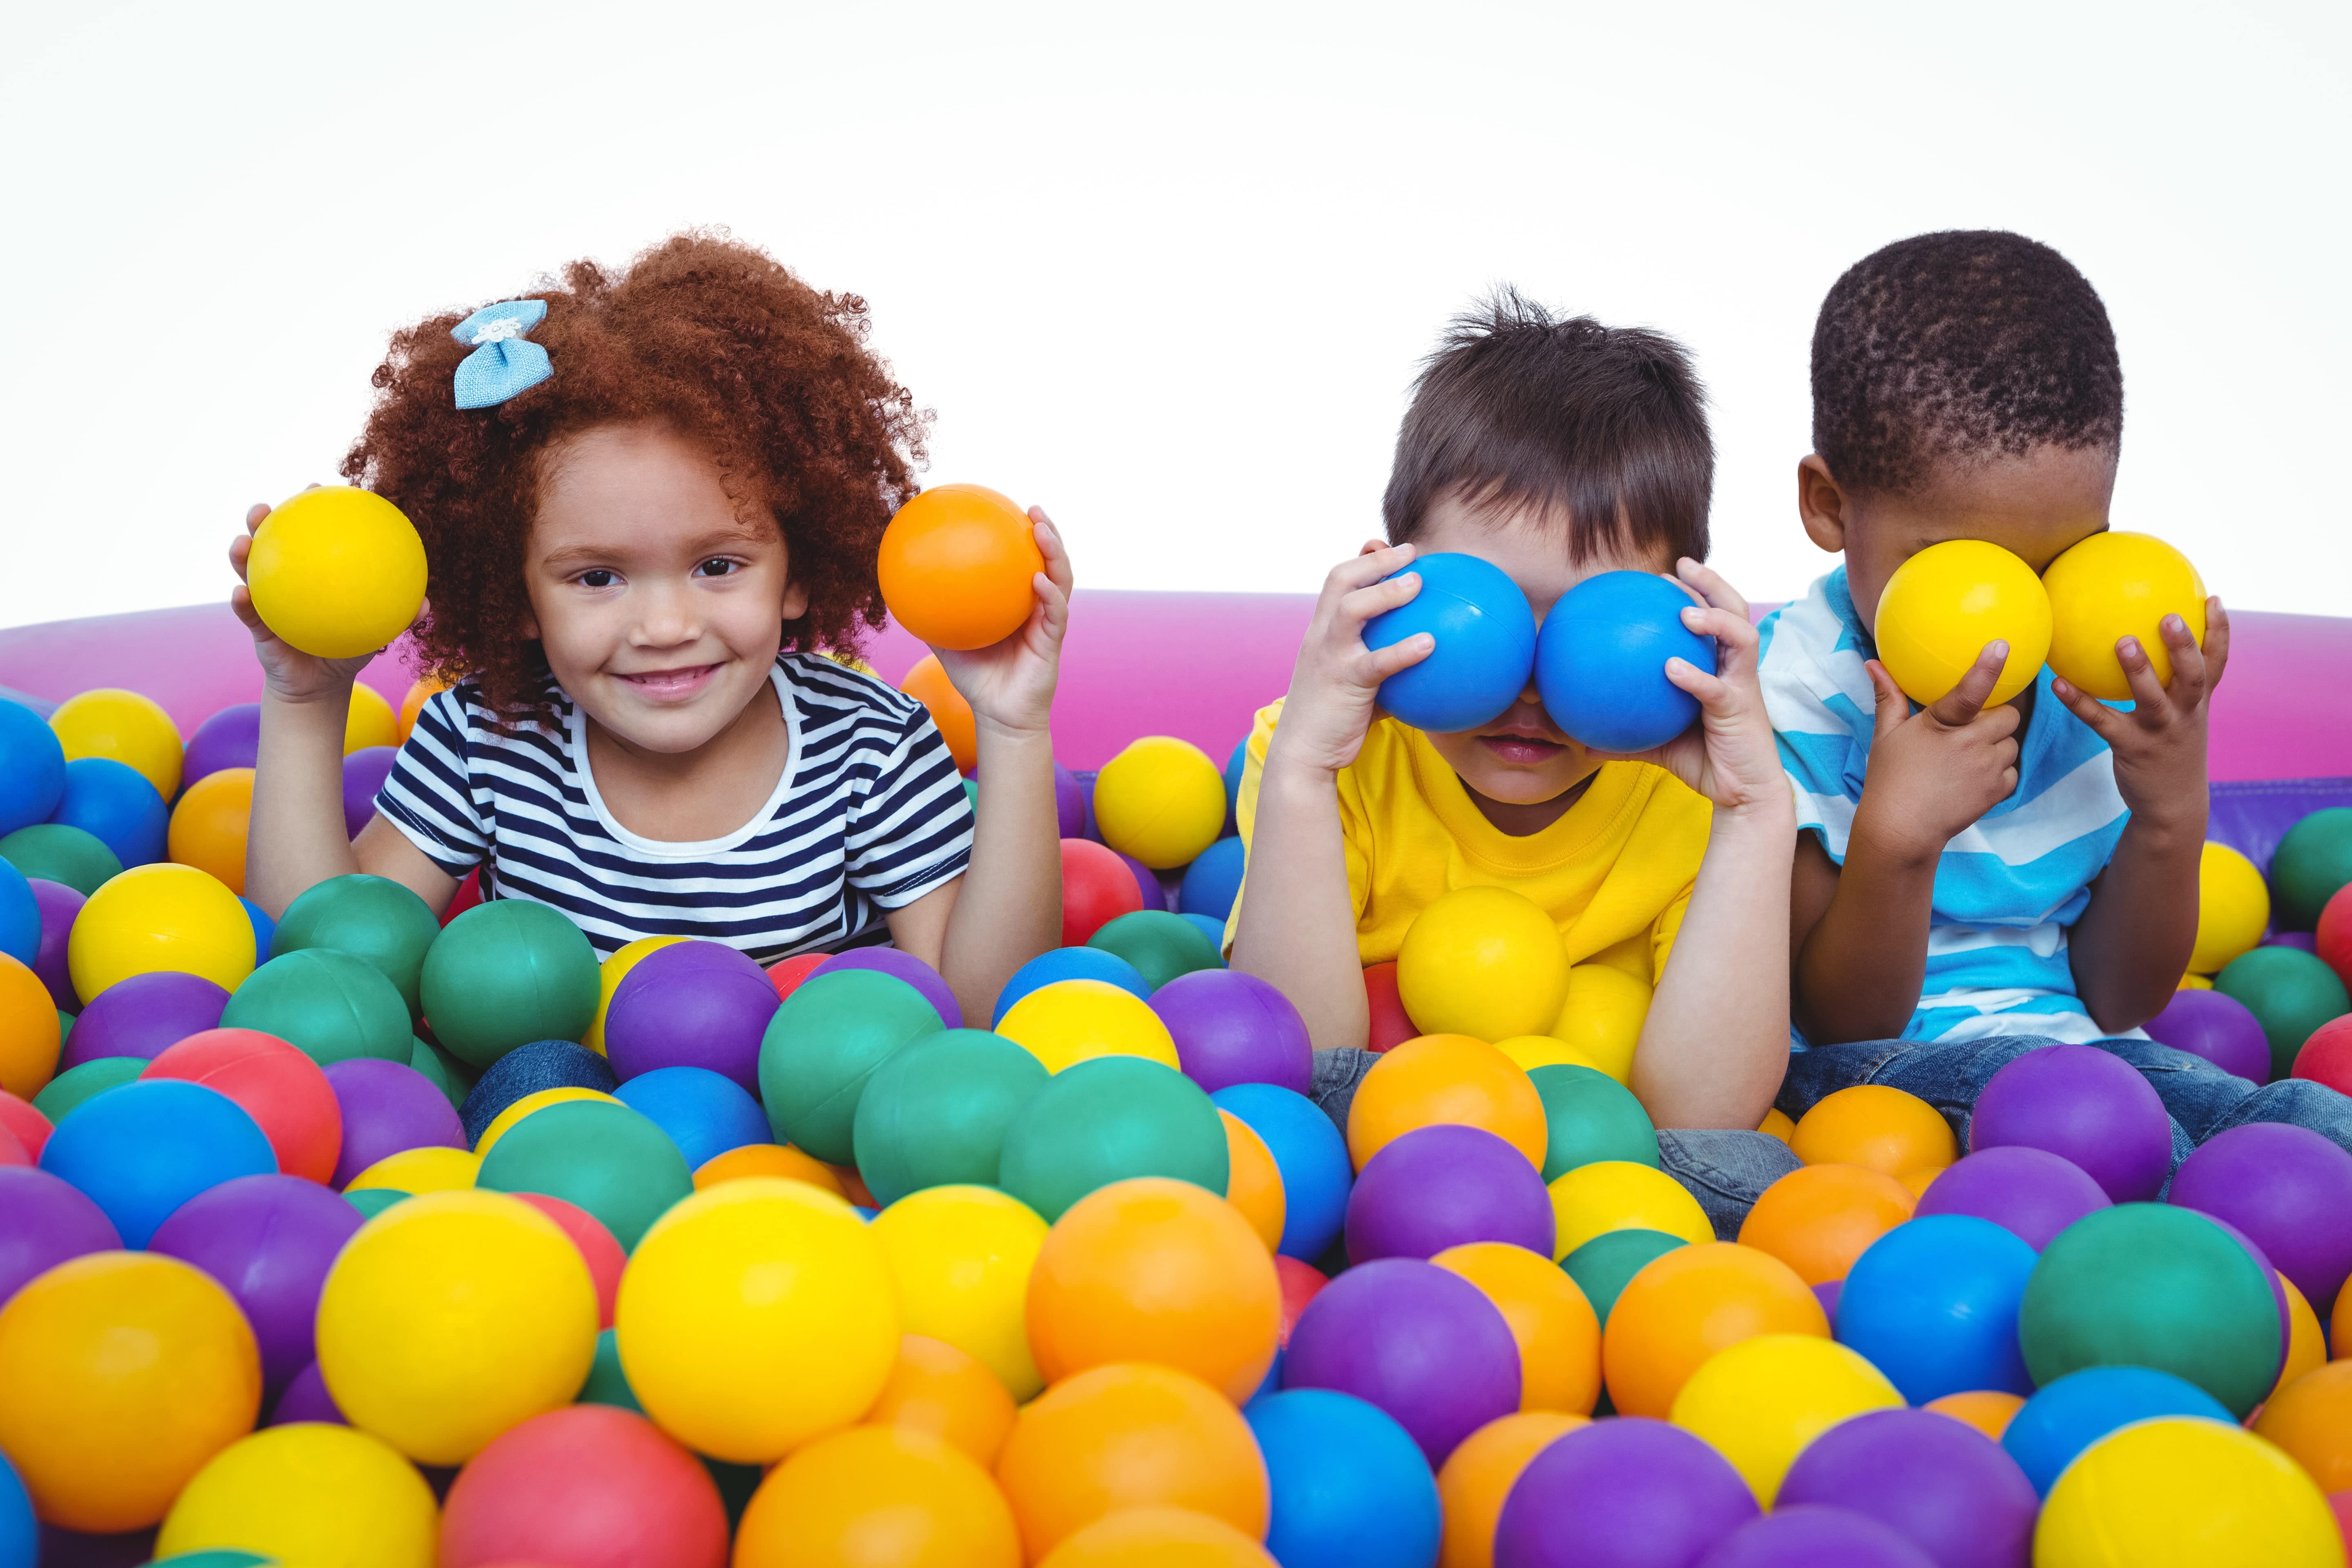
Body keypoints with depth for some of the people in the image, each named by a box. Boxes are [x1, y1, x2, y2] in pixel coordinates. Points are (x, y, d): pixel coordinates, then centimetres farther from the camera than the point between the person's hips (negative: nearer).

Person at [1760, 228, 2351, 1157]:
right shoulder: (1797, 697, -13)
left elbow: (2117, 1003, 5)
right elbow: (1844, 1026, -12)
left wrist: (2171, 811, -11)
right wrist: (1895, 834, -28)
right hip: (1878, 1068, -4)